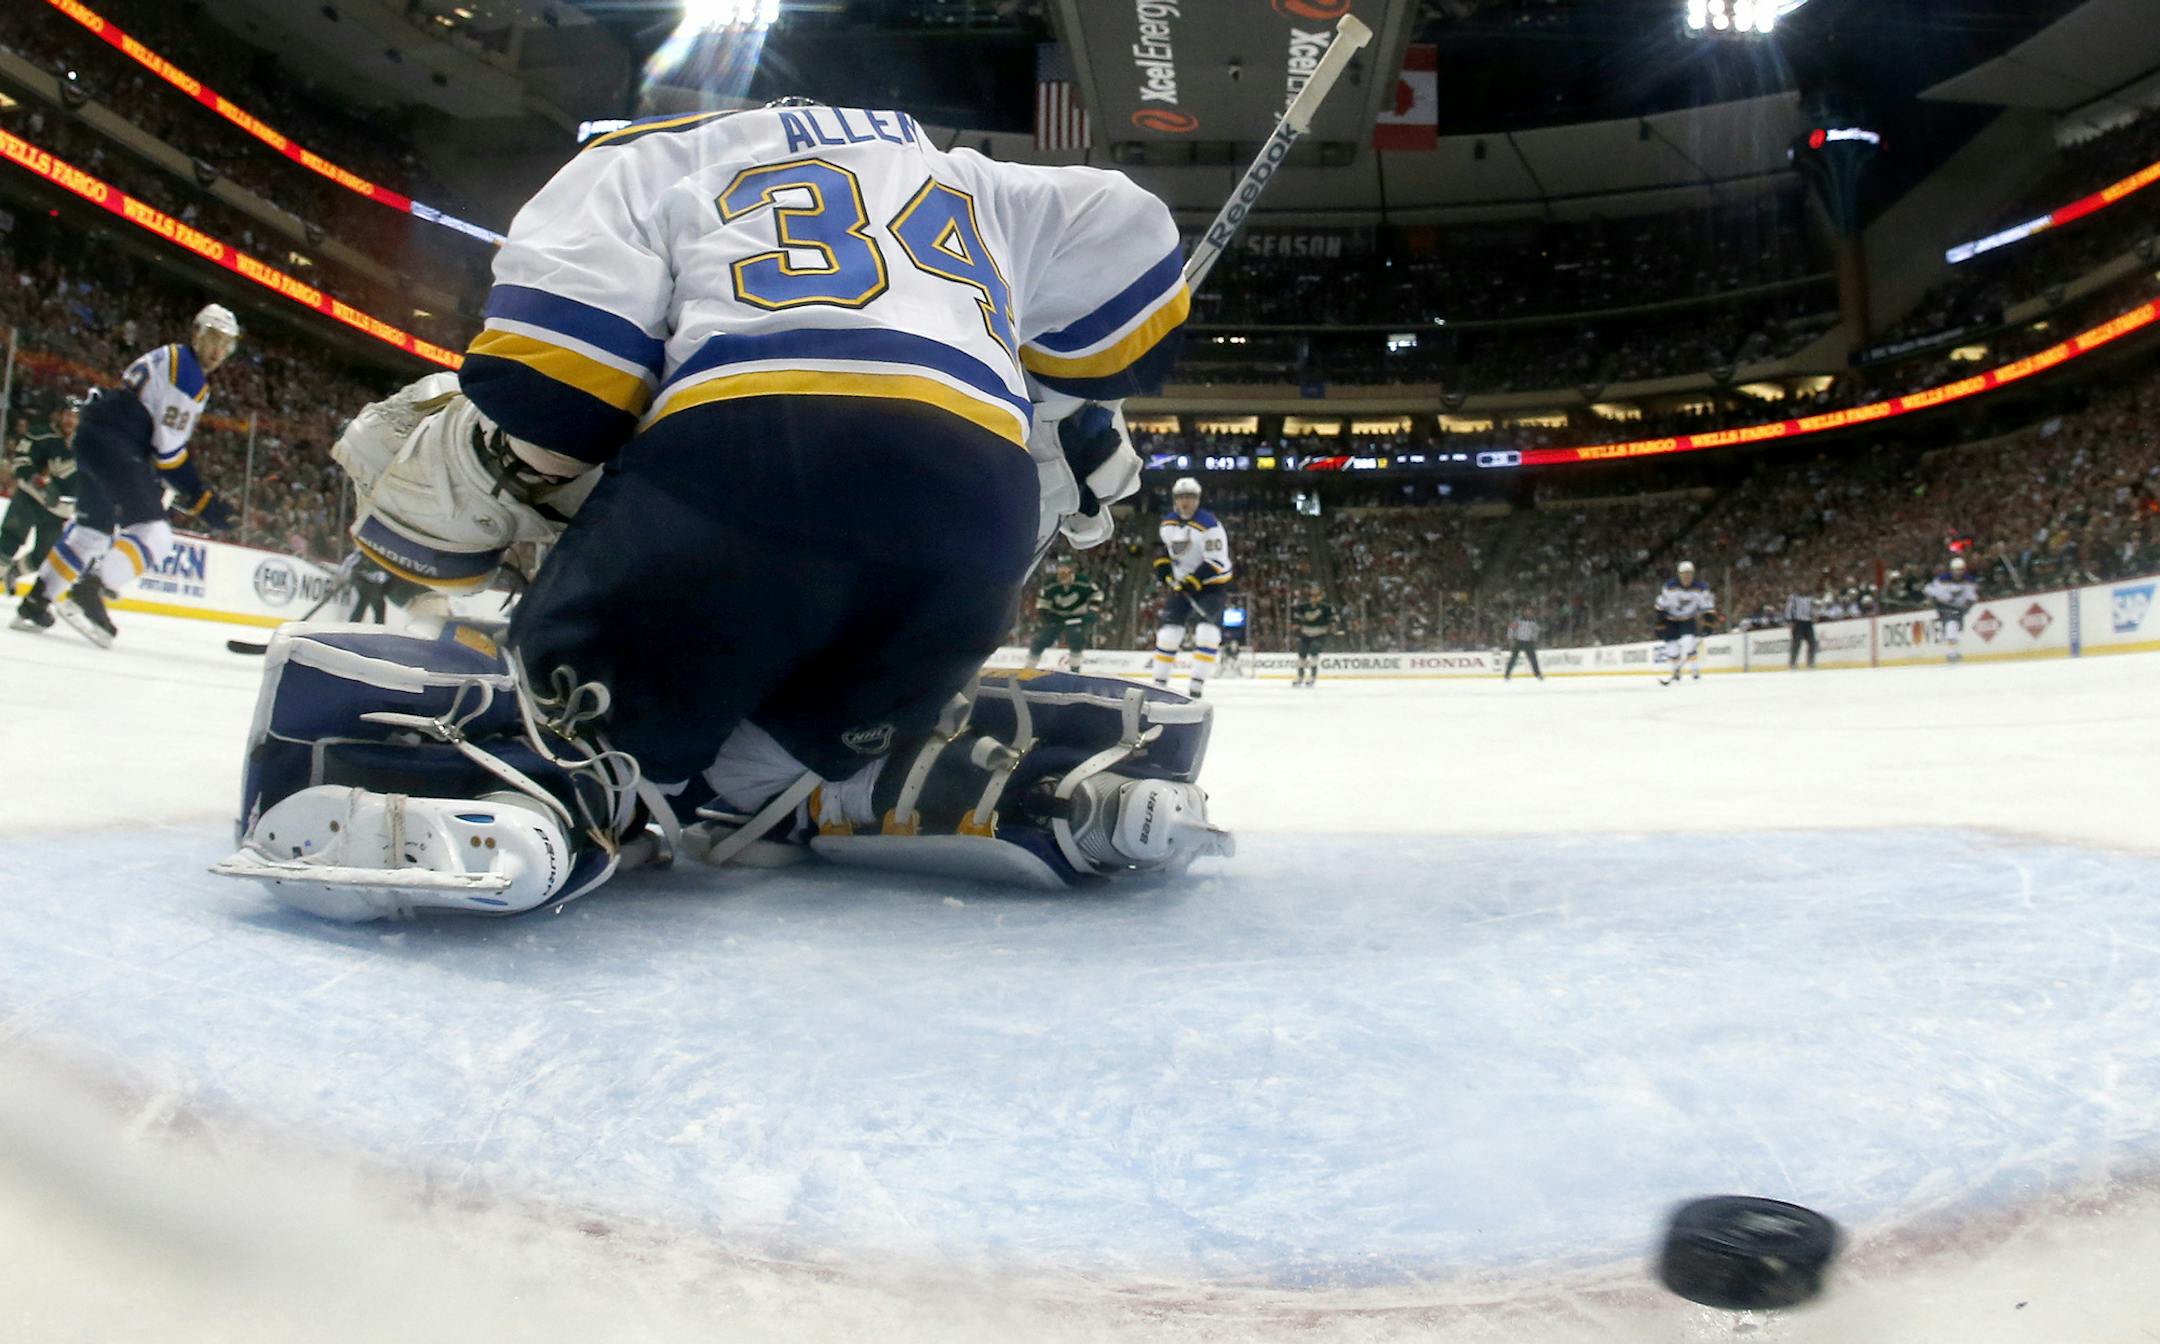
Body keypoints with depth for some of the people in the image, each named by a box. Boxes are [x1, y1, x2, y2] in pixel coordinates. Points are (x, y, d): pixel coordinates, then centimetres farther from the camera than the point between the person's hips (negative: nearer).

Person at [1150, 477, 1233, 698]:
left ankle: (1196, 685, -17)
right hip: (1181, 584, 5)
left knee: (1207, 632, -20)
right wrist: (1162, 563, 5)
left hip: (1210, 583, -5)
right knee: (1168, 631, 1)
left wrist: (1193, 582, -28)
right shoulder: (1168, 523, 0)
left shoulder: (1209, 525, -21)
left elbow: (1217, 562, -25)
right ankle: (1159, 682, 14)